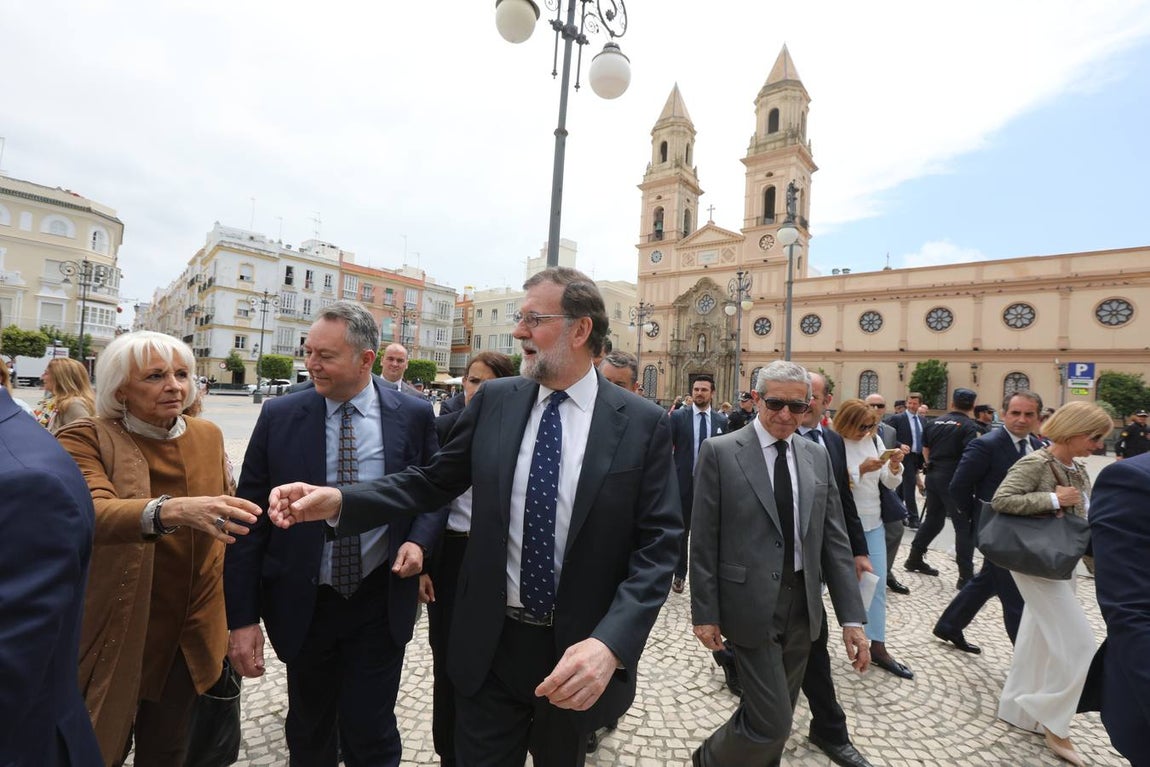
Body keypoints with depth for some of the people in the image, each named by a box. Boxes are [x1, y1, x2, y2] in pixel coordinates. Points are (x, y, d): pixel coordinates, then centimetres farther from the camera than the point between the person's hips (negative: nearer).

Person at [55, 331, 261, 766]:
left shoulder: (208, 436, 0)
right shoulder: (85, 440, -13)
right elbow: (93, 514, -33)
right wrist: (174, 510, -52)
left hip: (189, 633, 4)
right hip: (113, 637, -3)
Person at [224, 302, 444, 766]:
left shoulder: (414, 416, -8)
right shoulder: (280, 416, -6)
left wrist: (419, 540, -15)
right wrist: (242, 617, -5)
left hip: (380, 602, -1)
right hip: (302, 604, 2)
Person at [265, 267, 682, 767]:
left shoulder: (643, 424, -12)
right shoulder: (493, 400, -4)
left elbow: (657, 544, -14)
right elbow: (433, 482, 2)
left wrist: (610, 643, -26)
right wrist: (339, 501, -11)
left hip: (578, 653, 0)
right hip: (491, 644, 1)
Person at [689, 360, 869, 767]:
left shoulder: (818, 456, 5)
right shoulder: (720, 451, -10)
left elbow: (835, 540, 6)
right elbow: (703, 541, -9)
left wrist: (852, 617, 2)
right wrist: (705, 613, -7)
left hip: (802, 605, 5)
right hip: (751, 605, -5)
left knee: (777, 717, 18)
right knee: (772, 722, -1)